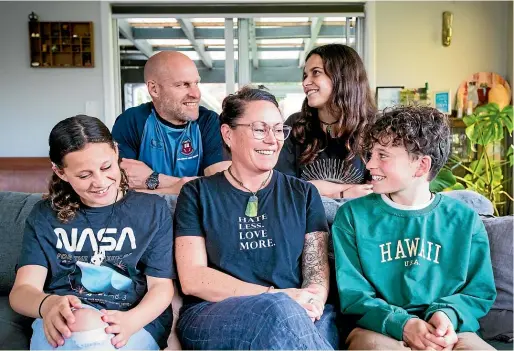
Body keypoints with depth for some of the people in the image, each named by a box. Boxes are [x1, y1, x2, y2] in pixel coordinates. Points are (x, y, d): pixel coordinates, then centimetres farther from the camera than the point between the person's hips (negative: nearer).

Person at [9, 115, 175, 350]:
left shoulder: (152, 209, 9)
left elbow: (161, 285, 4)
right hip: (62, 325, 1)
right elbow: (22, 290, 1)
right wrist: (47, 304, -26)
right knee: (81, 323, -36)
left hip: (138, 325, -1)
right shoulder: (44, 216, 11)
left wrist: (130, 321, -20)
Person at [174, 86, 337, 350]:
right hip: (211, 316, -2)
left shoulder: (303, 194, 15)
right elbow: (192, 278, -3)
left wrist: (312, 303, -19)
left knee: (323, 324, -34)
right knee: (281, 310, -35)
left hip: (295, 314, 2)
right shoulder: (198, 194, 7)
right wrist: (276, 297, -14)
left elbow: (317, 265, 6)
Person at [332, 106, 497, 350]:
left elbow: (479, 291, 9)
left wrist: (447, 314, -13)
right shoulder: (353, 215, 2)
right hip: (378, 329, -1)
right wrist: (401, 324, -18)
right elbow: (352, 293, -2)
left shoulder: (464, 220, 7)